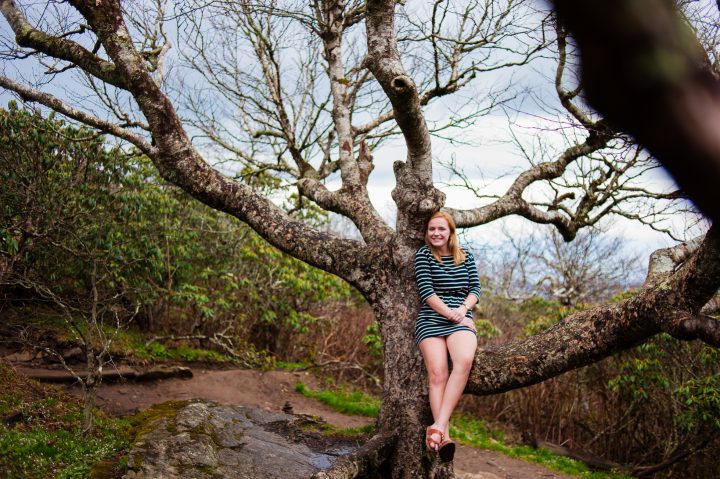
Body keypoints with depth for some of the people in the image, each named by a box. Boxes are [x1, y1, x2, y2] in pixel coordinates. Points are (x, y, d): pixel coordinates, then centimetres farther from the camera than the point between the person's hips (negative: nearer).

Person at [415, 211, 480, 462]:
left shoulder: (466, 257, 17)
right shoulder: (423, 255, 7)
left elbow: (475, 289, 12)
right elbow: (426, 292, -2)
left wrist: (463, 309, -8)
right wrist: (451, 314, -11)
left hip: (461, 320, 2)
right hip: (430, 321, -1)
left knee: (464, 360, -31)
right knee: (437, 373, -25)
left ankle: (438, 427, -38)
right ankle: (444, 436, -34)